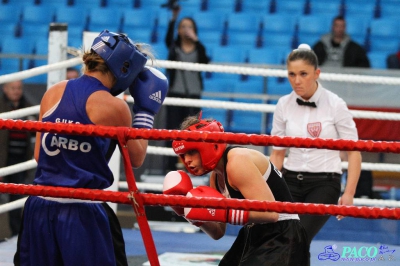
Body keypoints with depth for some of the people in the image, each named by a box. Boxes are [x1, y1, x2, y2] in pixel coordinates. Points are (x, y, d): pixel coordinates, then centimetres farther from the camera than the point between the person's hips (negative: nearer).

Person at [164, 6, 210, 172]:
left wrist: (195, 40, -22)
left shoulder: (198, 48, 7)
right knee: (172, 128, -2)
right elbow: (168, 37, -17)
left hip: (193, 94, 1)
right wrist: (174, 18, -33)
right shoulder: (174, 47, 5)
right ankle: (171, 163, -1)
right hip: (175, 92, 0)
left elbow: (205, 62, -13)